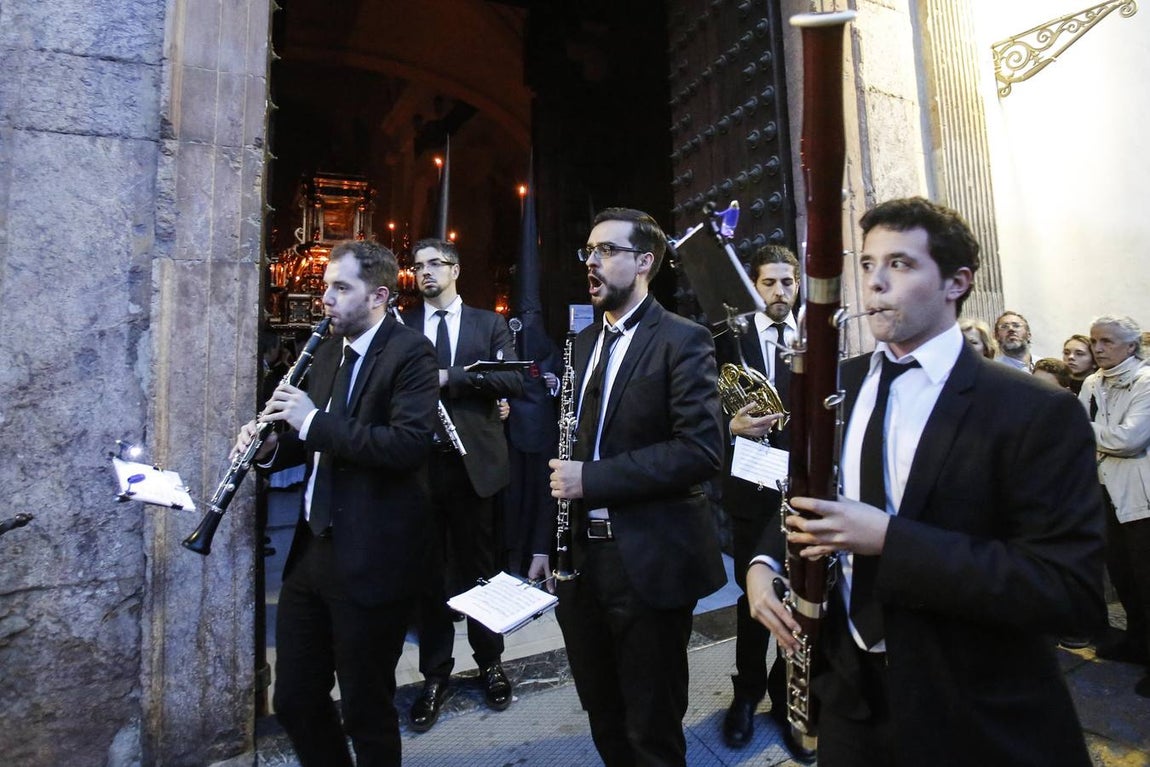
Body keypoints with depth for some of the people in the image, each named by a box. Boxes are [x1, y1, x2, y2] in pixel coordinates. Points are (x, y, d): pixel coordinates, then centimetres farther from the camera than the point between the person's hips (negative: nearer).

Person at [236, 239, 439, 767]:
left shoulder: (410, 352, -13)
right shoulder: (328, 349, 12)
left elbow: (408, 445, -26)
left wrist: (314, 419, -22)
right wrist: (270, 445, 0)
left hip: (372, 561, -8)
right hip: (311, 549, 8)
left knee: (366, 710, 11)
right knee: (294, 701, 21)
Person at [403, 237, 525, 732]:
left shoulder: (489, 323, 5)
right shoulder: (401, 326, 8)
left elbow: (514, 380, -8)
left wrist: (449, 377, -17)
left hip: (475, 460, -1)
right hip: (419, 461, 1)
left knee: (479, 566, 13)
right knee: (427, 570, 11)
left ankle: (490, 663, 33)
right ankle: (435, 674, 29)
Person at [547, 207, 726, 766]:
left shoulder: (682, 340, -9)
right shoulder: (582, 343, 11)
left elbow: (702, 449, -20)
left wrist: (592, 479, -22)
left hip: (650, 564, -6)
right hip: (580, 557, 6)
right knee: (603, 718, 24)